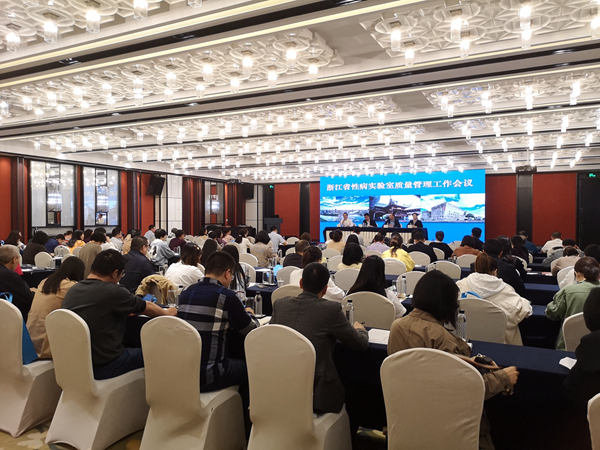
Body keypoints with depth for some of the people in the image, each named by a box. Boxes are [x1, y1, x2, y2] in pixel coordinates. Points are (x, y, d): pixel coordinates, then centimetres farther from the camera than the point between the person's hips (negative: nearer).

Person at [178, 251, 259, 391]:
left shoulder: (186, 292, 4)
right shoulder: (227, 296, -13)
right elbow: (250, 330, -2)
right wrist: (249, 314, 20)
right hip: (207, 376, -7)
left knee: (236, 359, 27)